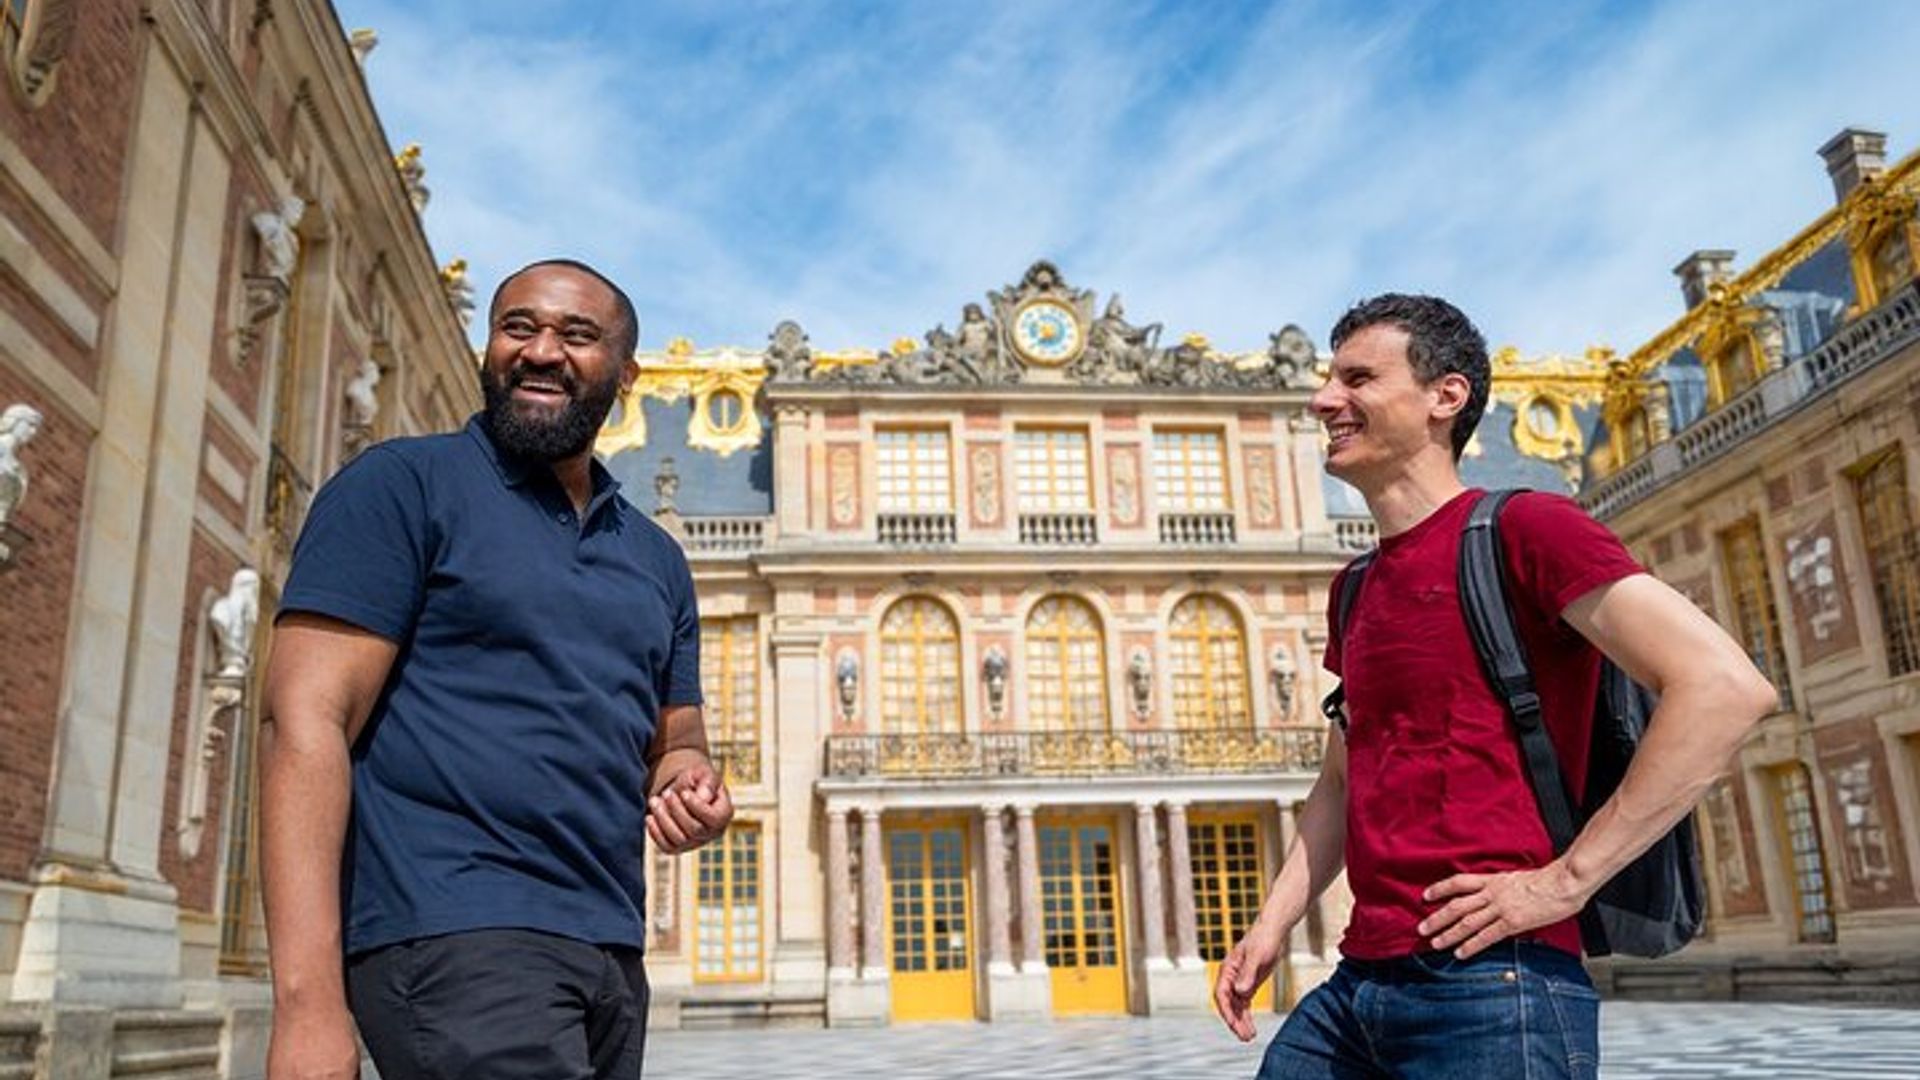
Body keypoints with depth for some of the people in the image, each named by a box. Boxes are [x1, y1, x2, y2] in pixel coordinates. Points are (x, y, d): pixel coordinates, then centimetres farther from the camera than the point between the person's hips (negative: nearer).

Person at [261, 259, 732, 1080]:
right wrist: (309, 1002, -20)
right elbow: (306, 719, -11)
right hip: (455, 930, -6)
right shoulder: (402, 485, -2)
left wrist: (690, 789, -5)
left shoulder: (656, 558, 16)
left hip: (611, 950, 7)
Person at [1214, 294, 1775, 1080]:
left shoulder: (1521, 529, -7)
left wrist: (1564, 881, -16)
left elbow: (1725, 687, -17)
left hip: (1490, 985, -7)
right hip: (1356, 985, 7)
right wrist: (1271, 924, 10)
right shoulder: (1354, 590, 17)